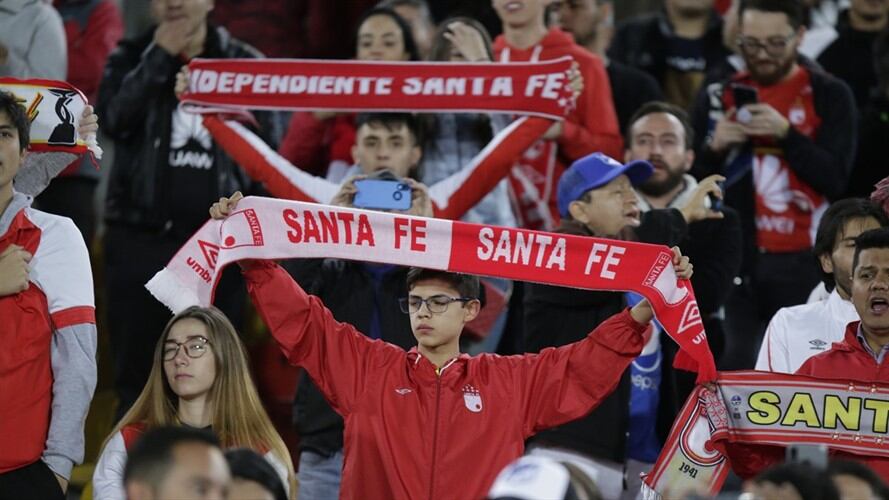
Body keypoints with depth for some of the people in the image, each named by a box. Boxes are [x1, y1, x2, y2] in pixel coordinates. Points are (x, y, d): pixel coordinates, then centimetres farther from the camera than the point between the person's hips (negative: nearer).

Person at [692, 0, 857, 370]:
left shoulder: (829, 96, 3)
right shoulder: (718, 97, 10)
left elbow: (835, 179, -6)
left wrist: (786, 134, -17)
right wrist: (714, 148, -8)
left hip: (802, 261, -2)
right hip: (734, 258, 2)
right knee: (732, 368, -4)